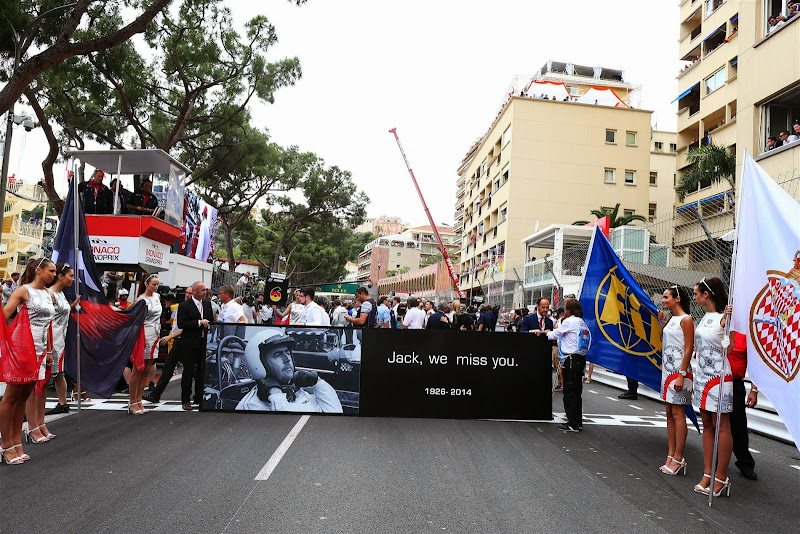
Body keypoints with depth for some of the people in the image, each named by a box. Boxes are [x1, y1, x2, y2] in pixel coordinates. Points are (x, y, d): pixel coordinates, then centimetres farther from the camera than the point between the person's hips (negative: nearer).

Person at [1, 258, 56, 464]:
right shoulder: (24, 290, -5)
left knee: (24, 395, 11)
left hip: (39, 350, 7)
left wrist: (49, 351, 19)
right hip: (22, 347, -7)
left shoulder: (48, 295, 15)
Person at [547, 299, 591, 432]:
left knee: (569, 393, -4)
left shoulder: (570, 321, -10)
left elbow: (556, 334, -2)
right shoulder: (582, 323, 16)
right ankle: (578, 422, 19)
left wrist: (547, 334, 18)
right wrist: (554, 336, 25)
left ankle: (573, 424, -2)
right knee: (576, 392, 13)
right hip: (580, 359, 9)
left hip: (571, 360, -9)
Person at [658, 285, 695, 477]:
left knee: (678, 413, -5)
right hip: (667, 371, 9)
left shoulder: (686, 320, -10)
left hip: (679, 371, -9)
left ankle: (679, 459, 1)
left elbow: (688, 349, -15)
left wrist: (682, 374, -19)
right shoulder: (671, 320, 14)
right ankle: (671, 456, 16)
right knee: (670, 413, 10)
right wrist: (662, 321, 13)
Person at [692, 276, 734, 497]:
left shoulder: (723, 318, -12)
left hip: (718, 377, -8)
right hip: (702, 376, 8)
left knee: (721, 425, -1)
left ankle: (721, 478, 7)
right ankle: (708, 474, 18)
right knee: (707, 425, 11)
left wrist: (731, 321, -26)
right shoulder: (705, 317, 11)